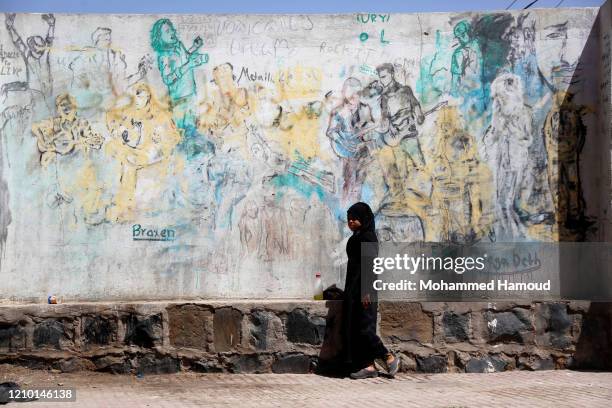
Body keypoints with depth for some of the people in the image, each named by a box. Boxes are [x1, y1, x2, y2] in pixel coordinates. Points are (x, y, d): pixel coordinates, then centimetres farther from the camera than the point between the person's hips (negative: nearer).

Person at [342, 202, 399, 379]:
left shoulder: (367, 237, -12)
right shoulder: (357, 237, 17)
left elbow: (371, 264, -19)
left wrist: (366, 291, -23)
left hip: (362, 289, -10)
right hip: (354, 288, 10)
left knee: (363, 327, -8)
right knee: (355, 327, 6)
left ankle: (390, 358, 3)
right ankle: (368, 365, 8)